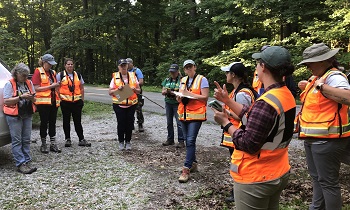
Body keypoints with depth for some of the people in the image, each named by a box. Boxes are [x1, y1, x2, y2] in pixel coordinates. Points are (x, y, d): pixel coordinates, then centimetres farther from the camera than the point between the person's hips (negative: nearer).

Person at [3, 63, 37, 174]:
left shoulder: (29, 83, 10)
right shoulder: (9, 84, -5)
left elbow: (34, 100, 16)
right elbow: (6, 101, -11)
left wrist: (31, 97, -7)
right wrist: (21, 97, -19)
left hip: (27, 115, 5)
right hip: (14, 116, -5)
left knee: (26, 140, 8)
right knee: (17, 141, -2)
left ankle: (27, 162, 13)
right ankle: (21, 164, -1)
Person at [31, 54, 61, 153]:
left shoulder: (53, 72, 13)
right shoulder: (38, 72, -5)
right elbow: (36, 88, -12)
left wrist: (57, 86, 5)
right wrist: (51, 86, -16)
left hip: (53, 101, 6)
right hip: (43, 102, -5)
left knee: (52, 123, 8)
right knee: (44, 123, 3)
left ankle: (53, 143, 14)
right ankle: (43, 144, 14)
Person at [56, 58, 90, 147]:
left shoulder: (78, 75, 11)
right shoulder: (60, 75, 1)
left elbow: (81, 88, 14)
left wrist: (82, 100, 9)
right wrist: (59, 98, -7)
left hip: (77, 101, 2)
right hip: (65, 101, -2)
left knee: (78, 121, 5)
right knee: (66, 121, 8)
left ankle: (81, 140, 9)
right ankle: (68, 139, 18)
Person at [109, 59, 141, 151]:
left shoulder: (133, 76, 6)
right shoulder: (115, 77, 1)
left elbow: (139, 90, 11)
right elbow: (110, 92, 1)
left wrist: (134, 89, -11)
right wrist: (118, 89, -16)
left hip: (131, 104, 2)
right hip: (119, 104, -2)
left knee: (129, 123, 4)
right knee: (121, 123, 0)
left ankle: (128, 141, 19)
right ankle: (121, 142, 16)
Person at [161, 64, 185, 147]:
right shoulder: (167, 80, 11)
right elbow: (162, 92, 11)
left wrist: (173, 93, -22)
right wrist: (165, 91, -12)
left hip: (177, 104, -5)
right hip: (168, 103, 5)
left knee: (179, 122, -8)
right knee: (169, 122, 10)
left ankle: (181, 141, -3)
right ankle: (170, 139, 22)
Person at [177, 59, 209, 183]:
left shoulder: (202, 79, -4)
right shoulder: (183, 80, 14)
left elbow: (205, 97, -11)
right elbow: (179, 99, 17)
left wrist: (189, 94, -16)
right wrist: (180, 96, -6)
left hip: (196, 115, -7)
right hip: (183, 114, 7)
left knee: (190, 141, -12)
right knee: (187, 140, 11)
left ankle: (186, 170, -9)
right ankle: (193, 163, 26)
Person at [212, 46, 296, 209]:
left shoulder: (266, 103, -27)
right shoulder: (286, 95, 2)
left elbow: (248, 144, -24)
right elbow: (253, 117, 7)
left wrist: (225, 122, -13)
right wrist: (227, 100, 8)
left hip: (255, 180, -9)